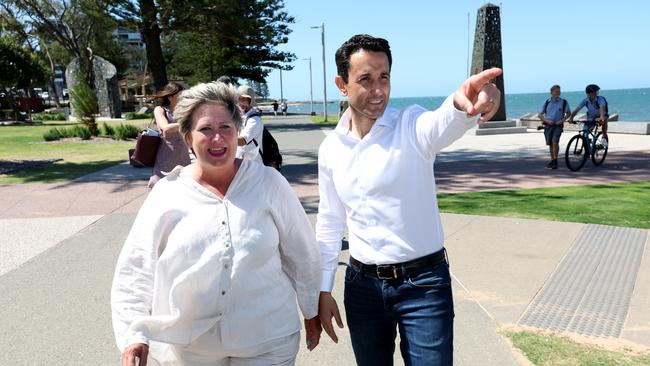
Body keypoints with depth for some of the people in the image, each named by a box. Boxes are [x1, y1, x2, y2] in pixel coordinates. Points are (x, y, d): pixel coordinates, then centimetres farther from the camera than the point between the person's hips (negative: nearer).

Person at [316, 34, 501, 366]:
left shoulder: (412, 126, -12)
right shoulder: (330, 148, 0)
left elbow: (445, 122, -37)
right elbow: (330, 223, 9)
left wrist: (462, 103, -61)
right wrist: (324, 290, 9)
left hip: (423, 283, -3)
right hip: (362, 285, 4)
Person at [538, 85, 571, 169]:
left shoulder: (563, 102, 0)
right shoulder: (547, 102, 5)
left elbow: (568, 113, 8)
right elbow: (540, 115, 8)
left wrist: (562, 120, -7)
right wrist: (547, 120, -9)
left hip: (558, 125, -2)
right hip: (548, 125, 2)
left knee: (555, 142, -18)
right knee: (550, 144, 8)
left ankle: (555, 161, -8)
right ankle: (552, 160, 23)